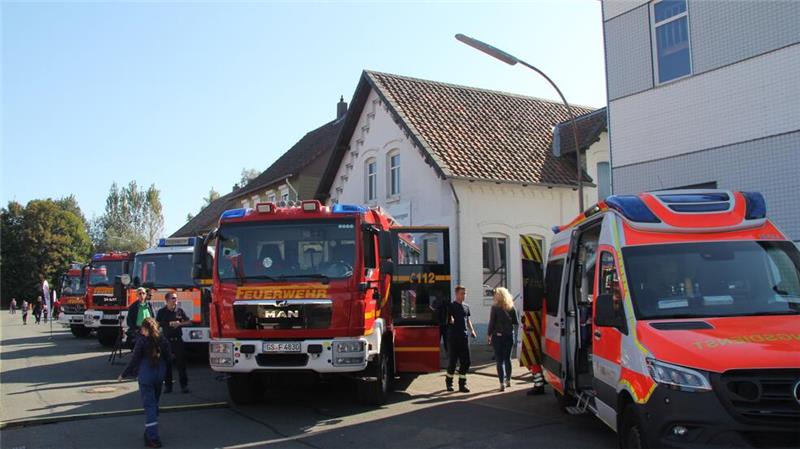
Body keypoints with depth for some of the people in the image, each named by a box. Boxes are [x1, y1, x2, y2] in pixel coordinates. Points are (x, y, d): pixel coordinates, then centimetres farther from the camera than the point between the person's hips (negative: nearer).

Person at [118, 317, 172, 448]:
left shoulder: (142, 341, -10)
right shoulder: (162, 340, 3)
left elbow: (134, 360, -9)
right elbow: (168, 357, 7)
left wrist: (123, 375, 2)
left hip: (145, 376, -5)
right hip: (159, 375, 5)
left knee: (149, 406, -6)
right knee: (154, 404, 19)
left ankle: (153, 438, -11)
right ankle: (150, 433, 30)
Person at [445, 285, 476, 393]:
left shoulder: (466, 307, 13)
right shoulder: (451, 306, -2)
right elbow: (448, 320, -4)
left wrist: (472, 330, 7)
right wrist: (450, 320, -27)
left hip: (464, 337, 5)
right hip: (453, 337, -5)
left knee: (465, 362, 1)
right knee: (453, 361, 0)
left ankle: (462, 384, 10)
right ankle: (448, 382, 19)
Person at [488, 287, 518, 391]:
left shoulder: (495, 307, -10)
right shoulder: (511, 308, 1)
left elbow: (491, 322, -10)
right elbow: (516, 322, 3)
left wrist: (489, 334, 0)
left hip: (498, 336, -4)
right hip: (509, 336, 4)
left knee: (500, 360, 0)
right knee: (507, 358, 18)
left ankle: (502, 384, -4)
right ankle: (508, 380, 28)